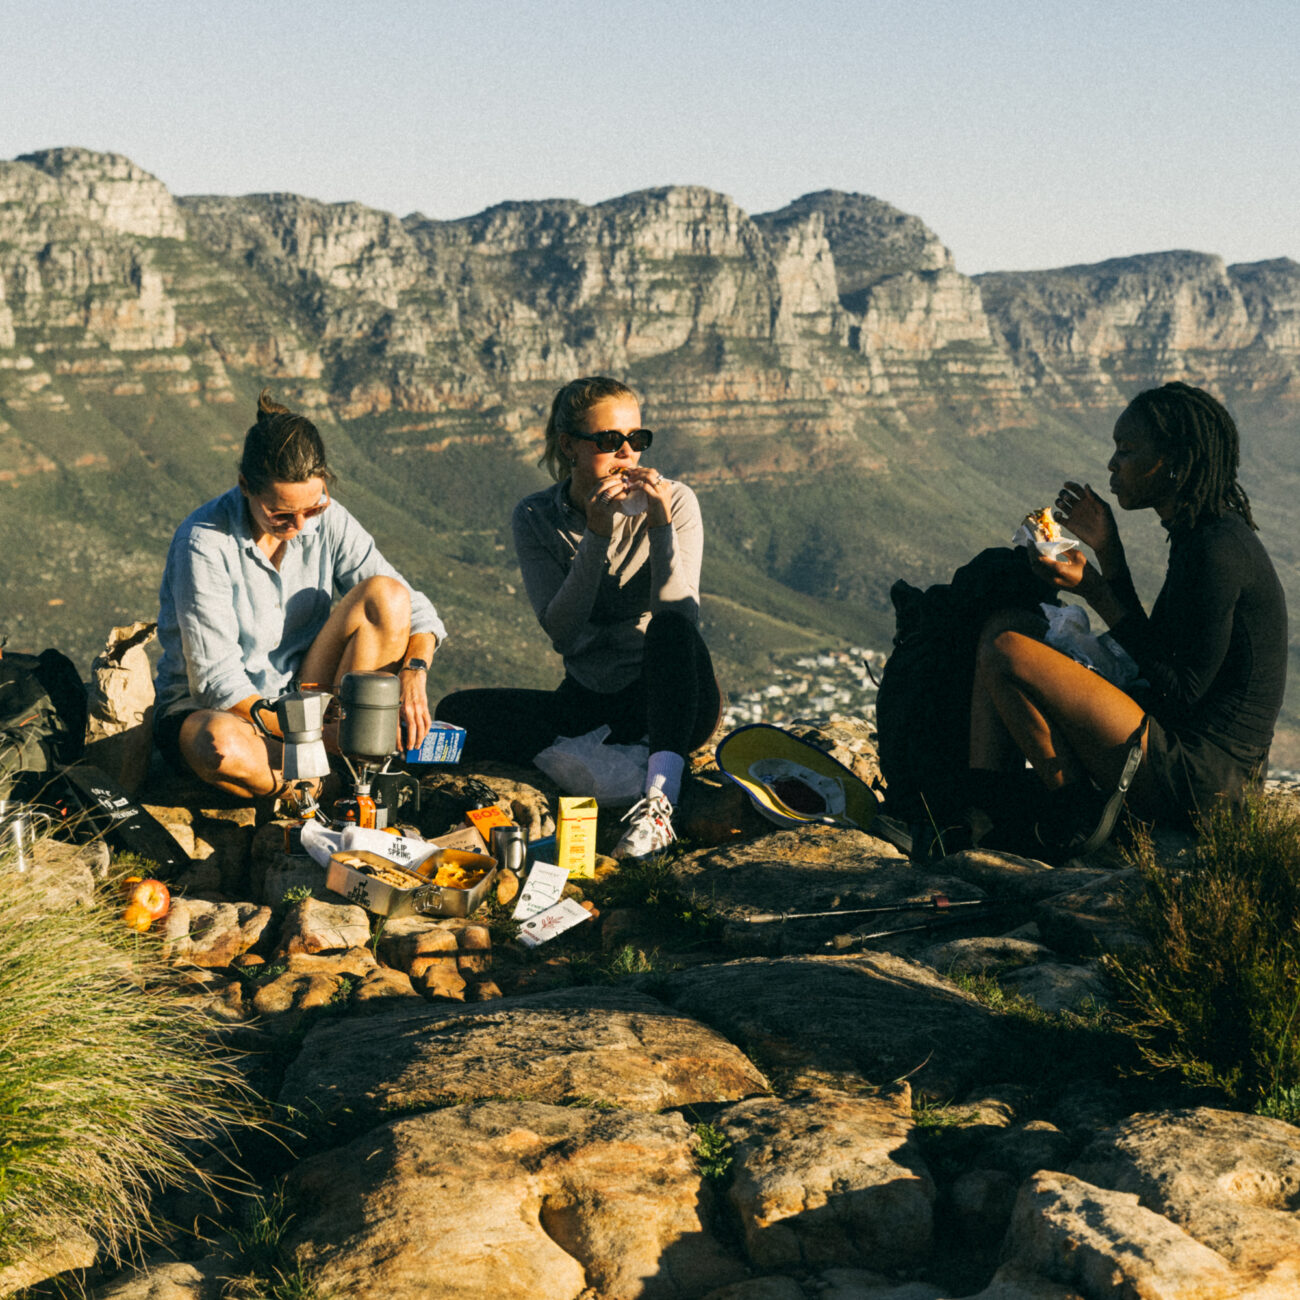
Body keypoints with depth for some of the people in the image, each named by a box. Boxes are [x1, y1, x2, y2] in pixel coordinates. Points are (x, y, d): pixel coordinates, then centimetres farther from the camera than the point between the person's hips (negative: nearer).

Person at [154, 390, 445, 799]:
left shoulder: (328, 521, -7)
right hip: (206, 710, -5)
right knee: (220, 746, -43)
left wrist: (414, 670, -24)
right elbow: (217, 679, -23)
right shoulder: (204, 543, -22)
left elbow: (411, 608, -3)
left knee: (385, 595, -17)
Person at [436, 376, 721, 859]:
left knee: (670, 627, -36)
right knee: (457, 713, -17)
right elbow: (561, 630, -15)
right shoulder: (536, 518, -2)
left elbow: (682, 617, -18)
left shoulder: (673, 502, -7)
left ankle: (659, 800, -47)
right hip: (589, 702, 3)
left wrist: (661, 525, -28)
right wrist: (596, 537, -23)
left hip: (669, 698, -2)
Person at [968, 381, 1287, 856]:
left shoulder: (1218, 550, -19)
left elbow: (1183, 689, -19)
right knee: (1005, 626, 13)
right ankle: (979, 805, 1)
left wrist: (1095, 591, -16)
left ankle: (1077, 808, -4)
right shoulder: (1198, 536, 12)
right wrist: (1107, 550, 11)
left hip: (1193, 777, -11)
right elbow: (1150, 651, 17)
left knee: (1007, 653, -20)